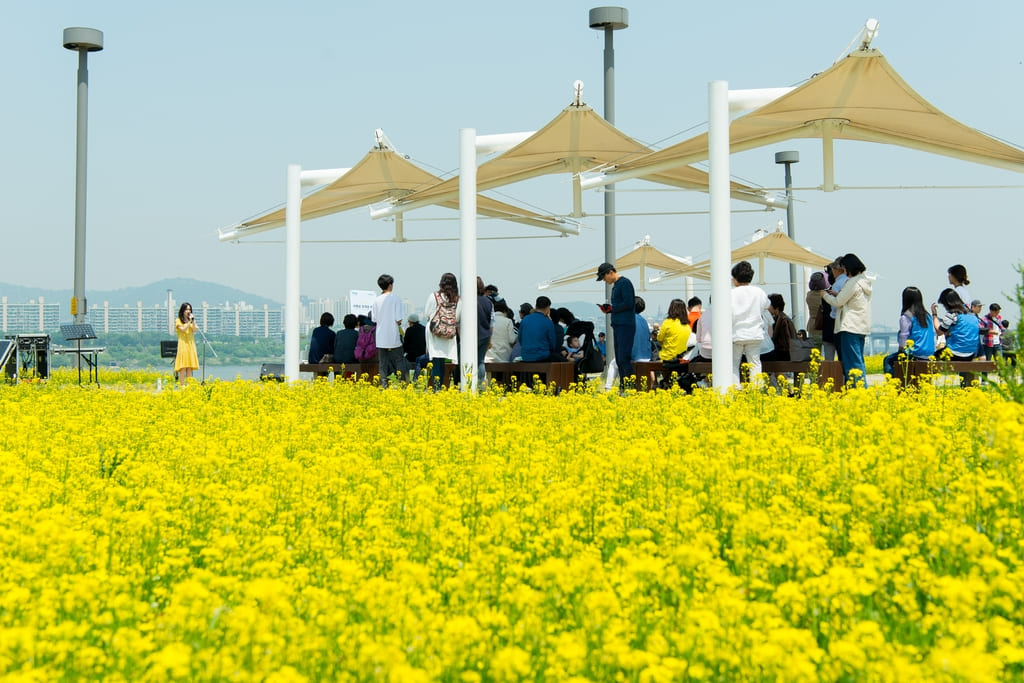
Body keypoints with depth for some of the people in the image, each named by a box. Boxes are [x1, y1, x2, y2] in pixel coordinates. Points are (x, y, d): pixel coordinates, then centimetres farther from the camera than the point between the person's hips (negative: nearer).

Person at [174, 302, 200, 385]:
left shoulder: (192, 320, 16)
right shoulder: (178, 321, 2)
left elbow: (195, 330, 2)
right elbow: (183, 329, -12)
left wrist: (193, 321, -6)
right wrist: (189, 321, -13)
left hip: (191, 345, 5)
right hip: (183, 345, -5)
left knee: (190, 368, 3)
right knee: (183, 368, -9)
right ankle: (182, 385, -10)